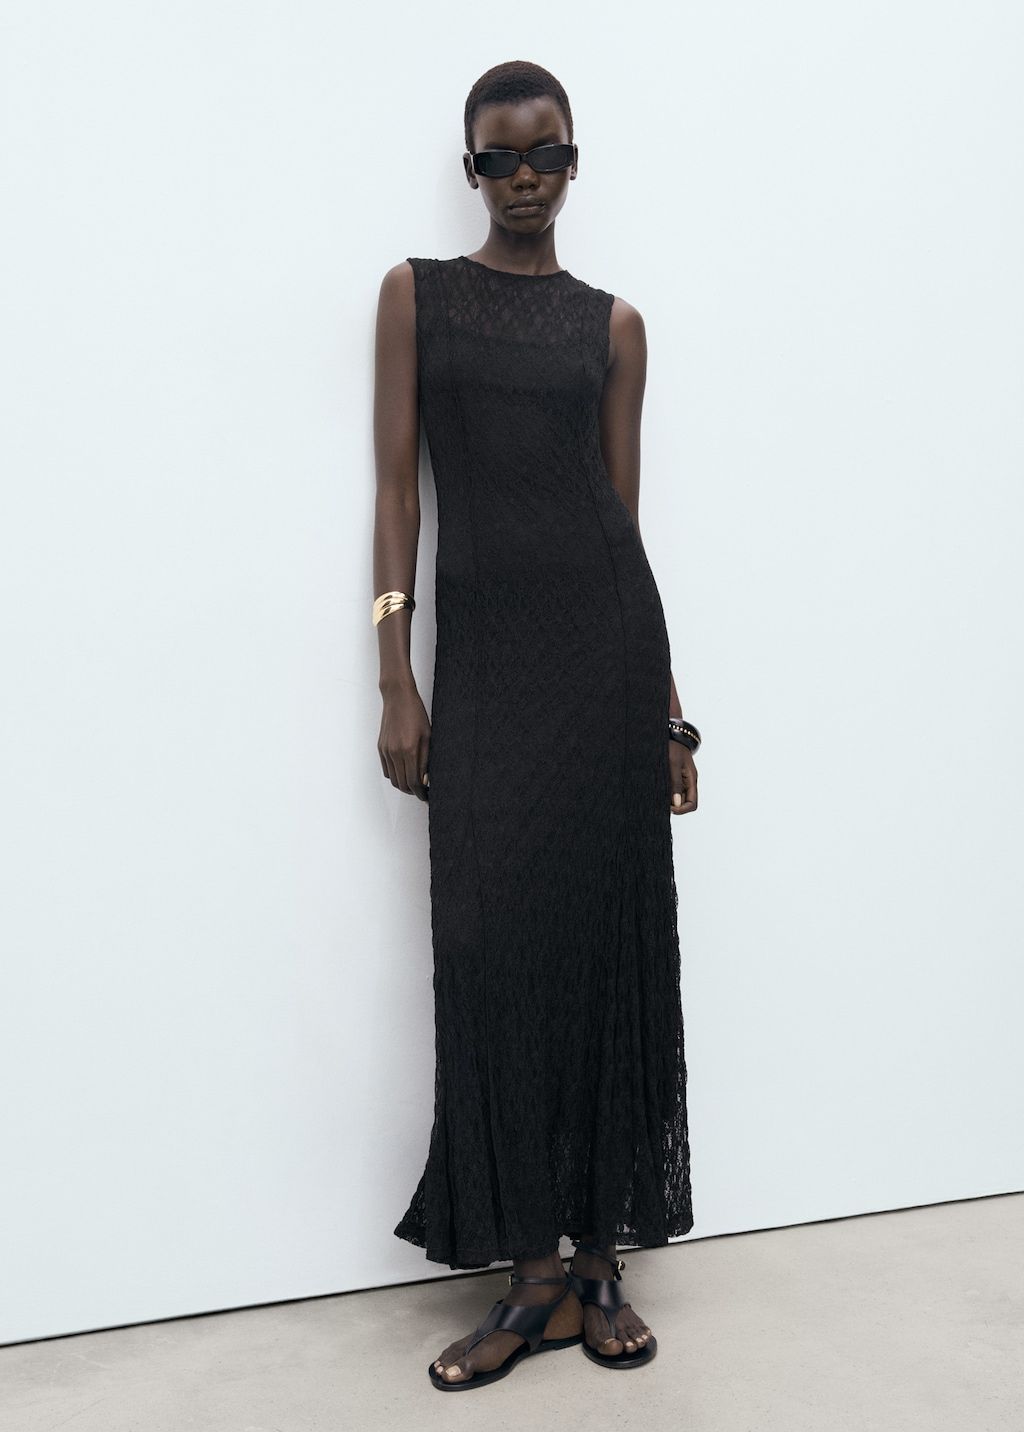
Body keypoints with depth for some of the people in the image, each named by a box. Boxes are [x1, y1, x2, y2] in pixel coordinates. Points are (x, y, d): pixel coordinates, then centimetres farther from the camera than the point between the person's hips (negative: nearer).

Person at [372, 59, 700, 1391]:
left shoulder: (614, 323, 12)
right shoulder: (417, 293, 9)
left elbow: (625, 508, 11)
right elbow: (397, 488, 3)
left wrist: (670, 703, 7)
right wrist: (396, 679, -5)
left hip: (603, 631, 1)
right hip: (480, 644, -1)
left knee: (608, 938, 2)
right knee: (494, 949, -2)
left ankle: (600, 1261, 16)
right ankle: (535, 1276, 11)